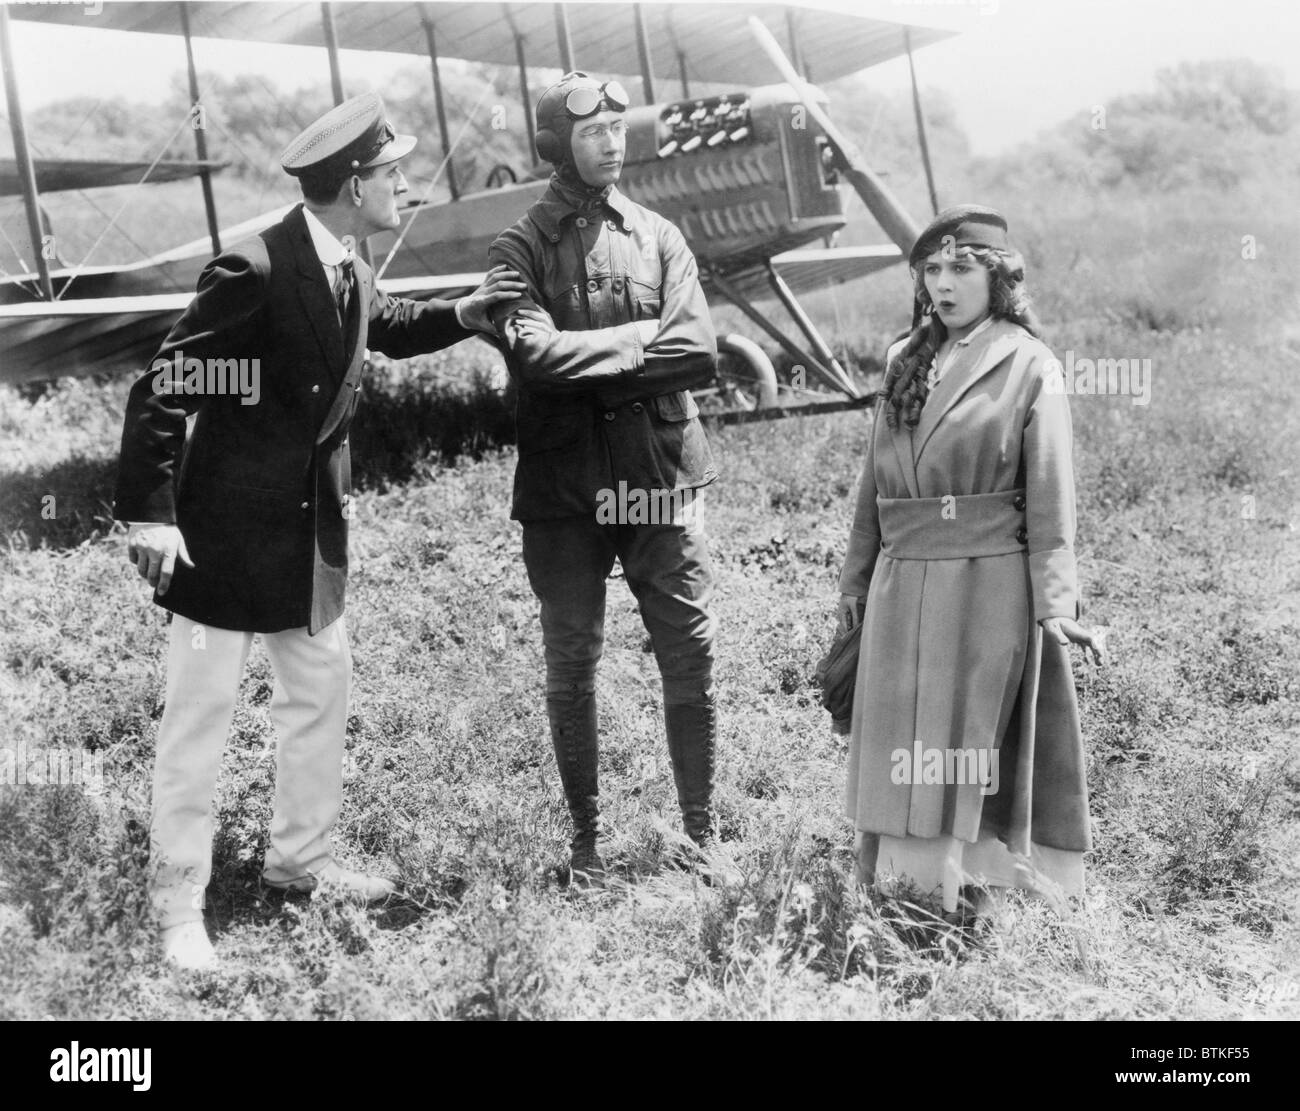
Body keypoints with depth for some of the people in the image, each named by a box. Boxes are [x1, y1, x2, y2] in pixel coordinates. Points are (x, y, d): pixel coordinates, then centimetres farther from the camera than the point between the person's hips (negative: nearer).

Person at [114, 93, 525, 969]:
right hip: (230, 526, -8)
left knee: (323, 691, 18)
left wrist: (464, 313, 8)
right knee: (202, 713, 3)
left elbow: (387, 326, 25)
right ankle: (179, 900, 17)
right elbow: (163, 391, -20)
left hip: (315, 522, 9)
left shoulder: (348, 269, 1)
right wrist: (150, 515, -21)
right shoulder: (254, 272, -24)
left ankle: (301, 857, 36)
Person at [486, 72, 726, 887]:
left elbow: (698, 353, -6)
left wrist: (588, 363, -12)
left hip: (662, 477, 2)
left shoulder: (660, 238, 8)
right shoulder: (521, 249, 1)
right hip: (565, 489, -2)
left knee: (691, 655, 4)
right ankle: (587, 834, 23)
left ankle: (702, 826, 20)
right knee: (572, 666, 7)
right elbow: (535, 355, -17)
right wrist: (637, 337, -11)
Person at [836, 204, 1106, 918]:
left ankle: (967, 886, 10)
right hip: (901, 586, 5)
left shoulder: (1029, 369, -3)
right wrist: (856, 577, 15)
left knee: (968, 742, -1)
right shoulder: (903, 361, 13)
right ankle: (900, 884, 19)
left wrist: (1055, 603, -15)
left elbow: (1050, 497, -8)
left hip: (987, 585, -5)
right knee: (898, 746, 8)